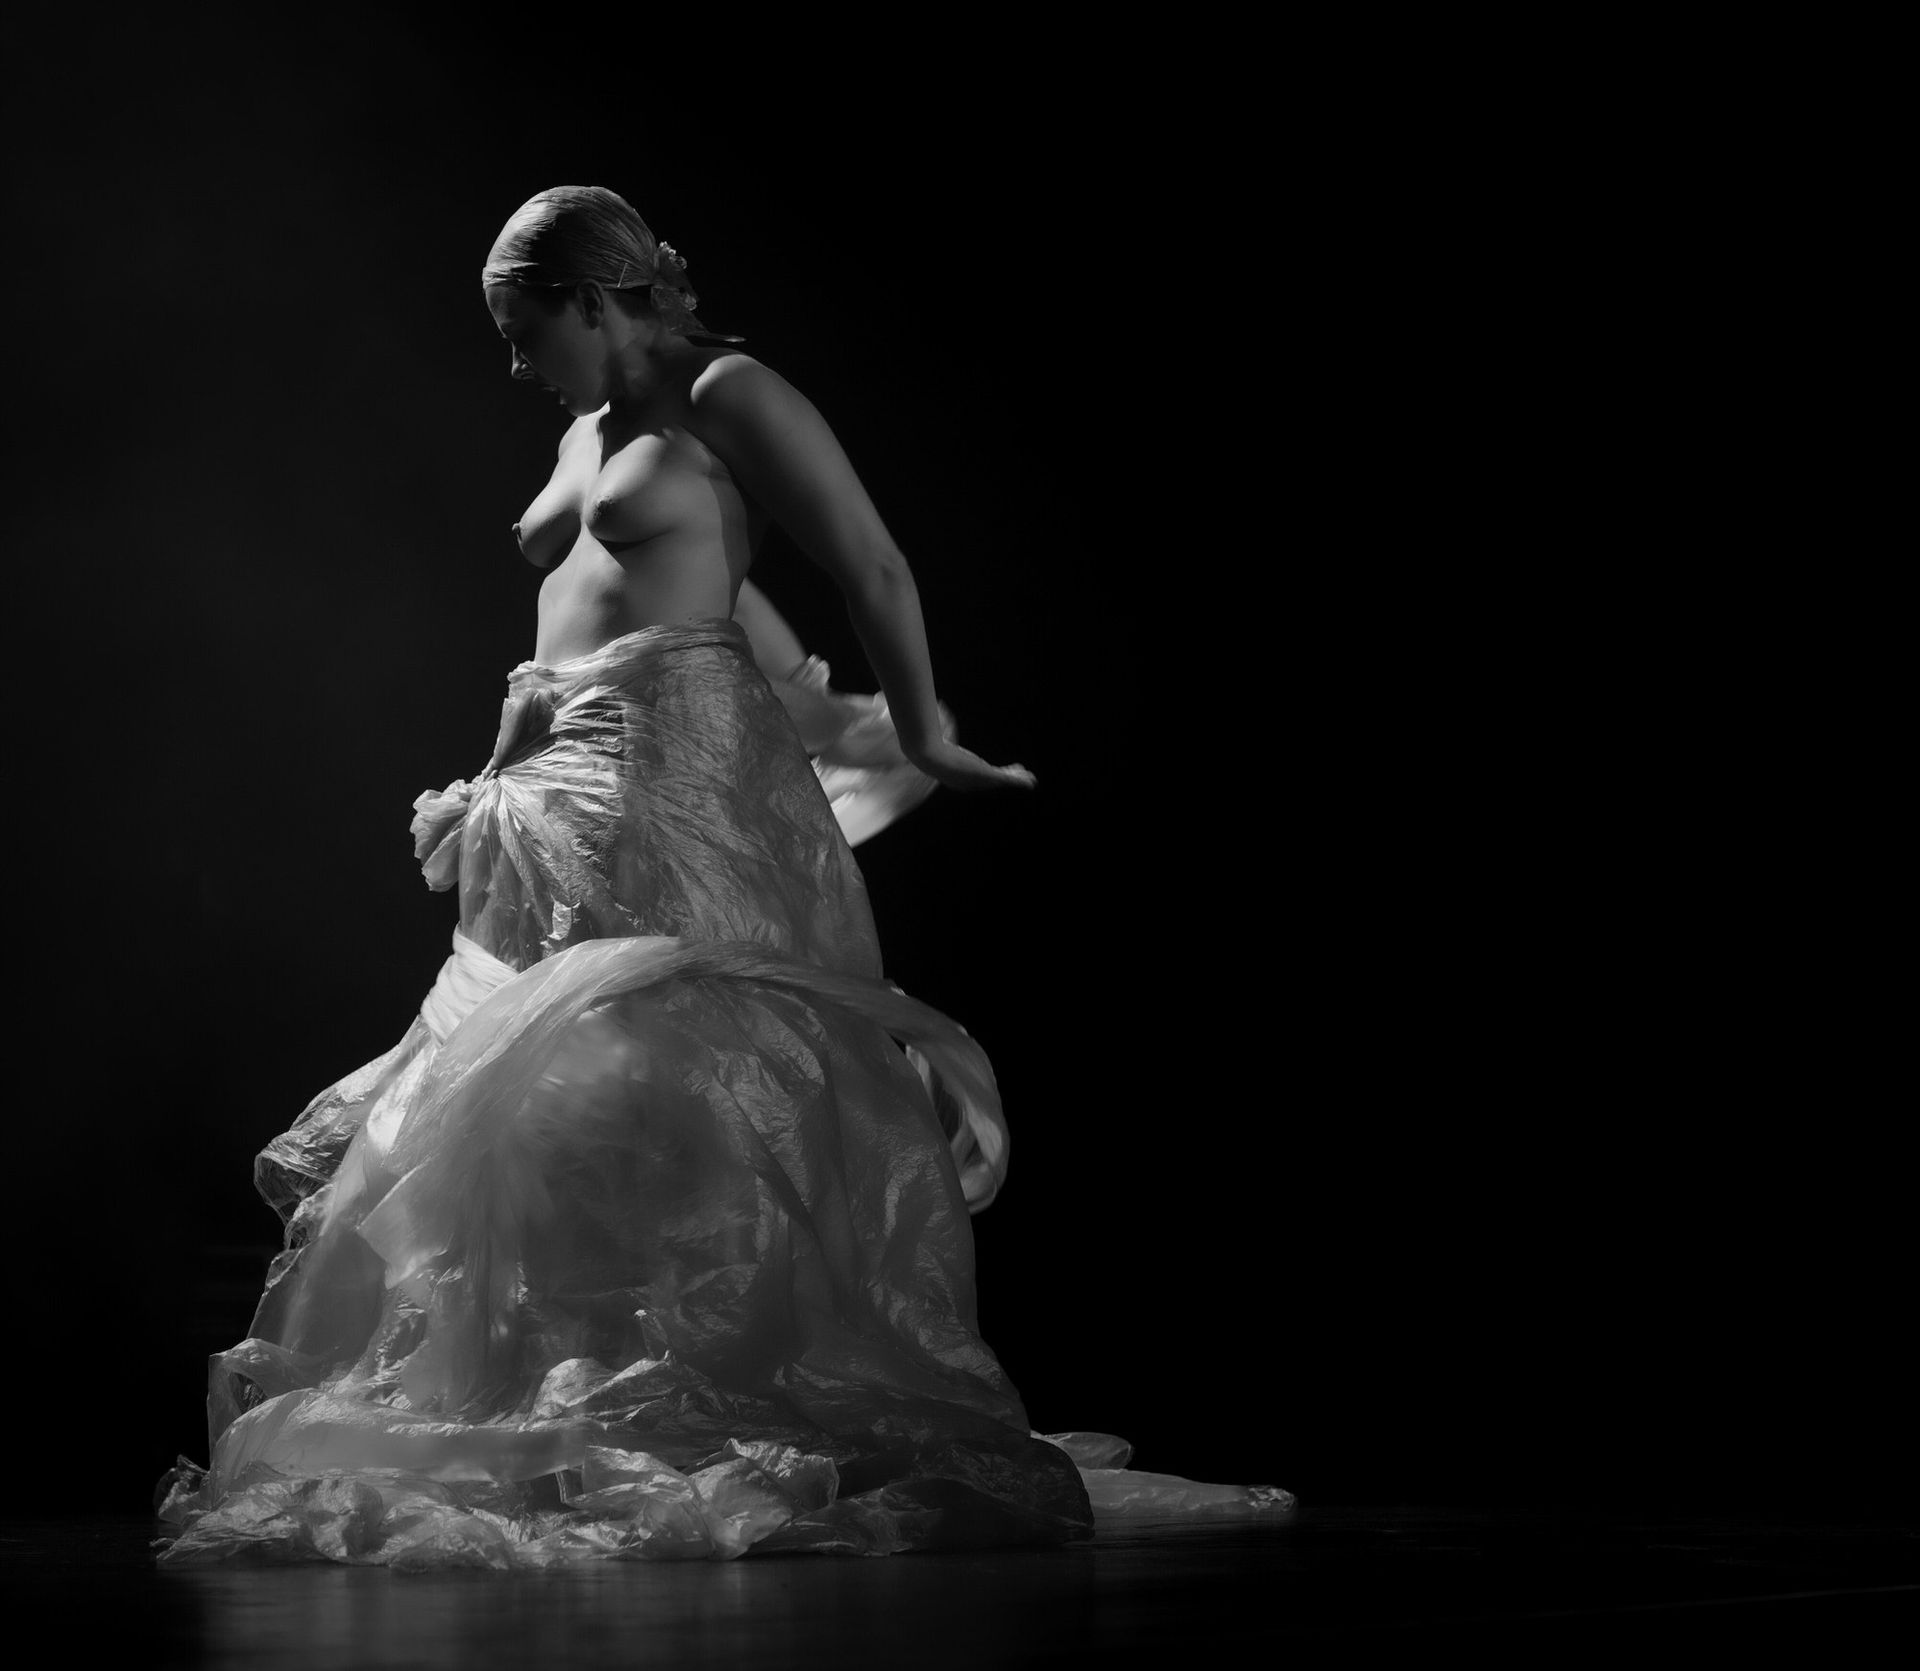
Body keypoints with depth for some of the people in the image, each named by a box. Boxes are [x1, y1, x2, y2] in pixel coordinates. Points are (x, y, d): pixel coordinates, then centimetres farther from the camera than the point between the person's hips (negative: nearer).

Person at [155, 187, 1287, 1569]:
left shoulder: (729, 396, 0)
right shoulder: (584, 441, 25)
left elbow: (876, 571, 0)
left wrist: (923, 740, 7)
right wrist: (849, 733, 29)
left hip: (687, 782, -9)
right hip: (570, 805, 9)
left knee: (685, 1081, -18)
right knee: (538, 1102, -1)